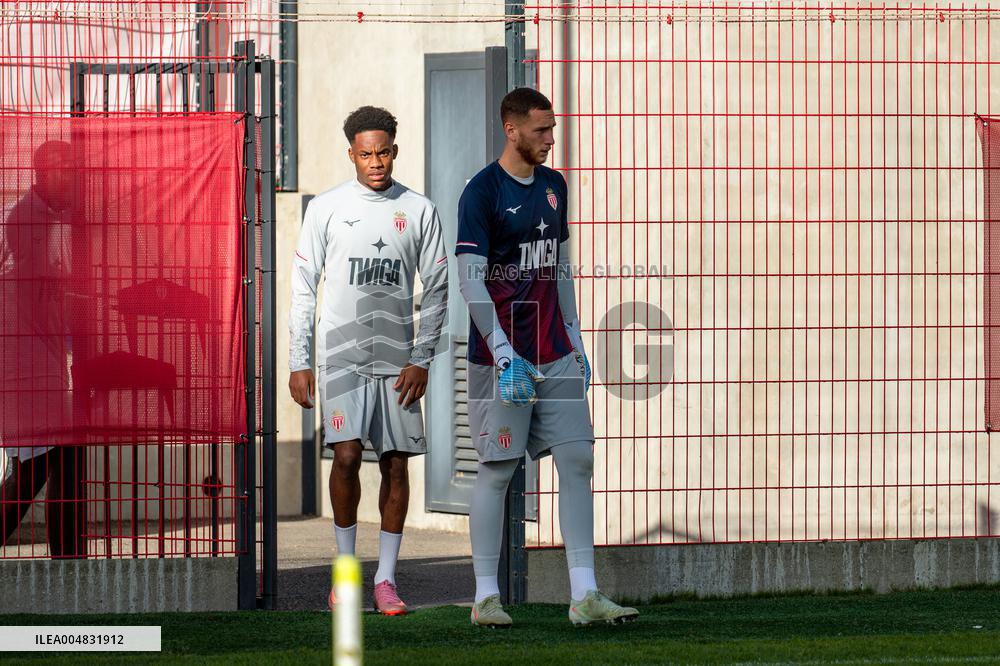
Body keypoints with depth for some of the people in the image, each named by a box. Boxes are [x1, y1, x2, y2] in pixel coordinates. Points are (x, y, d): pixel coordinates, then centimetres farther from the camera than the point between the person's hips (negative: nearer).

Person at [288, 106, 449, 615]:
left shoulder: (419, 211, 6)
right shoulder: (327, 209, 3)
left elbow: (436, 289, 8)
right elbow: (303, 286, 5)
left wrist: (421, 360, -1)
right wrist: (298, 363, 0)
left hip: (398, 359, 1)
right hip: (341, 356, -1)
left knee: (395, 463, 0)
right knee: (347, 455, -12)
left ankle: (386, 578, 6)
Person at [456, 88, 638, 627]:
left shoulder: (553, 187, 13)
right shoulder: (481, 193, -9)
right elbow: (470, 282, -14)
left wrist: (575, 342, 16)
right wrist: (505, 355, -20)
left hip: (555, 355, 6)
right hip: (501, 355, -6)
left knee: (577, 460, -2)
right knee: (497, 471, -1)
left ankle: (583, 596, -2)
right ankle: (486, 597, 7)